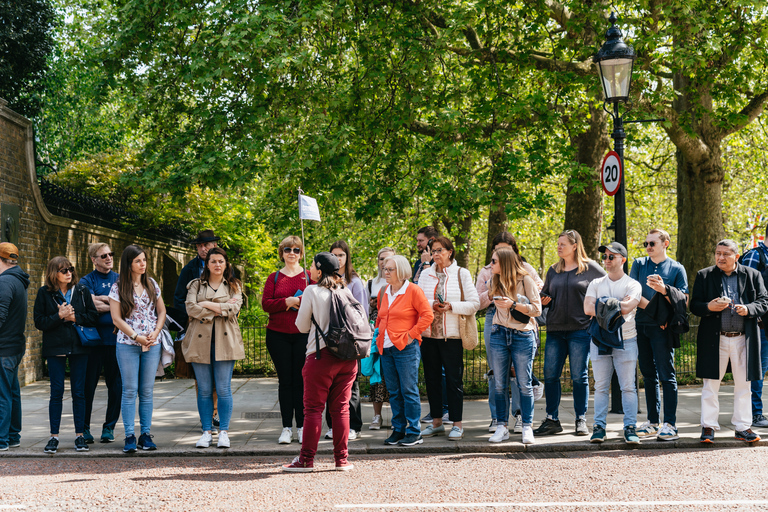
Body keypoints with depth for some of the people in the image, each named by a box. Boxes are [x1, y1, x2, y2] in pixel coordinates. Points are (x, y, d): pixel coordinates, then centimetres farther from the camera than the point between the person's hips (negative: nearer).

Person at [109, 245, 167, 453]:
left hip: (152, 345, 3)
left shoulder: (152, 284, 9)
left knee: (147, 391, 5)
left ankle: (146, 434, 10)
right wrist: (136, 337, -11)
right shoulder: (118, 287, -3)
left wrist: (155, 333, -3)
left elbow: (161, 312, 12)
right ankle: (129, 436, 2)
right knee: (129, 390, -2)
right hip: (127, 344, -3)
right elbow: (116, 318, -6)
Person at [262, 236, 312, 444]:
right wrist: (286, 302, -14)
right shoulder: (274, 277, 10)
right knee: (285, 380, 3)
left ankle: (302, 427, 7)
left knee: (301, 380, 0)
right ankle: (287, 428, 9)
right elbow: (265, 304, 0)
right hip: (278, 335, 1)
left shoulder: (309, 276, 7)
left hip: (303, 334, -1)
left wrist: (300, 302, -16)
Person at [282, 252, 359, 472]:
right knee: (341, 408, 9)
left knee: (313, 408, 1)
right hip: (348, 355, 4)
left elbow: (302, 326, 1)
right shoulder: (346, 292, 8)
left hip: (321, 355, -4)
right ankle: (342, 458, 9)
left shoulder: (312, 291, -4)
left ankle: (307, 459, 3)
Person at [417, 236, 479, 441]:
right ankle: (436, 422, 18)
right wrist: (432, 304, -12)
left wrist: (451, 306, -16)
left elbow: (474, 303, -4)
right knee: (432, 378, 8)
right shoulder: (426, 274, 11)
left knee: (454, 379, -2)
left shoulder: (462, 273, 1)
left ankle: (457, 424, 5)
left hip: (452, 334, -4)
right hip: (428, 333, 4)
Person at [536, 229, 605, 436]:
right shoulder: (553, 270, 14)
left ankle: (581, 420, 8)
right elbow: (545, 295, 22)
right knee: (550, 375, 1)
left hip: (580, 330, -4)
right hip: (555, 330, 4)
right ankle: (552, 420, 9)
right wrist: (543, 300, -1)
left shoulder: (590, 268, 0)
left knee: (579, 376, -1)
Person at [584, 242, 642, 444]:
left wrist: (602, 305, -8)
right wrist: (616, 304, -10)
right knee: (601, 386, 4)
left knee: (628, 386, -3)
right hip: (600, 340, 3)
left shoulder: (633, 285, 2)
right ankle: (599, 427, 7)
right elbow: (587, 308, -4)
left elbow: (626, 308, -16)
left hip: (625, 340, -3)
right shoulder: (596, 284, 12)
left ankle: (630, 428, -1)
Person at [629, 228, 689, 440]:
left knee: (666, 375, -6)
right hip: (641, 325, 4)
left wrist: (663, 289, -17)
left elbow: (684, 300, -1)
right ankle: (652, 422, 15)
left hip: (662, 327, -4)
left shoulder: (676, 269, 4)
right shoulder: (639, 264, 12)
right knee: (649, 375, 9)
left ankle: (670, 424, -5)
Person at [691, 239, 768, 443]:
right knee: (711, 385, 1)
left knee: (743, 386, 7)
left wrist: (748, 309, -15)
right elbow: (694, 305, 4)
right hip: (714, 339, -1)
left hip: (743, 339, 1)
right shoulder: (704, 276, 6)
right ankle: (708, 427, 8)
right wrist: (708, 307, -17)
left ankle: (743, 427, 16)